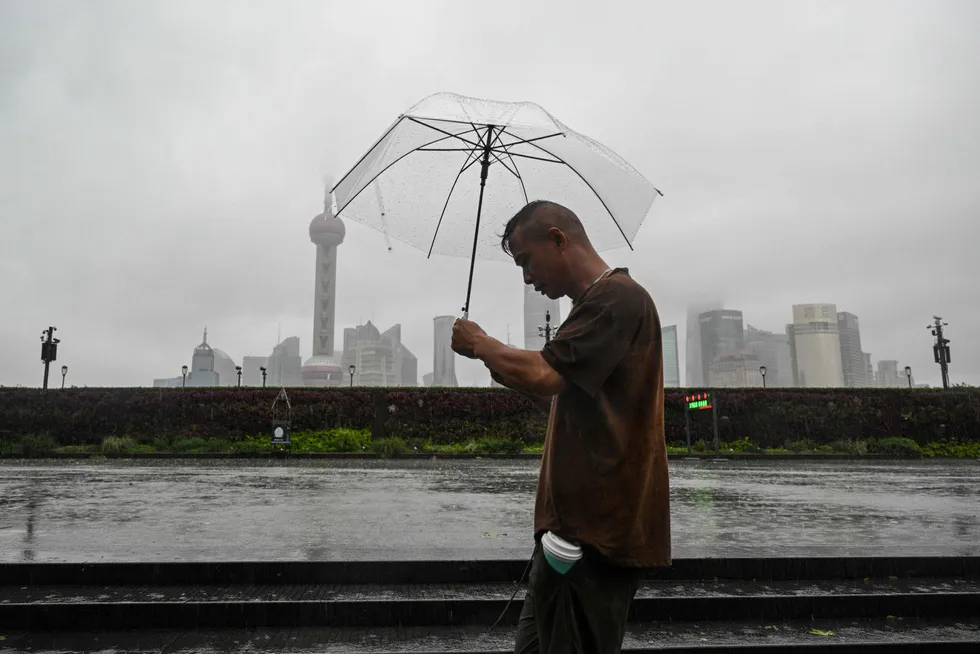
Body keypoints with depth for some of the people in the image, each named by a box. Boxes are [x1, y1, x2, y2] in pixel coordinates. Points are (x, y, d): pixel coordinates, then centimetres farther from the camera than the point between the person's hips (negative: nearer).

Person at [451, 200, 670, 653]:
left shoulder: (615, 296, -13)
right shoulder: (596, 302, 19)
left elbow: (544, 375, -25)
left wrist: (480, 345, -7)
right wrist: (496, 360, 12)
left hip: (596, 530, -10)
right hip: (584, 522, 10)